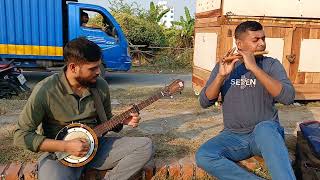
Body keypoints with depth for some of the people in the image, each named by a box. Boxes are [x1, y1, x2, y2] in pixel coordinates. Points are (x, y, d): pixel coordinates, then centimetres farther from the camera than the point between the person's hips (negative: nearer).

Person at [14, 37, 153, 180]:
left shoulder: (101, 86, -1)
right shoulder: (45, 91, -16)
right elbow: (21, 135, -12)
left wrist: (123, 121, -8)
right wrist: (65, 146, -20)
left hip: (95, 146, 4)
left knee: (146, 146, -11)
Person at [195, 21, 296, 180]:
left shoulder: (271, 64, 0)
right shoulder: (223, 66, 5)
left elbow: (288, 97, -18)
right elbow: (204, 102, -3)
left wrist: (254, 67, -24)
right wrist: (221, 75, -19)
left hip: (267, 132, -2)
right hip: (234, 136, 3)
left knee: (264, 128, -38)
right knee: (203, 156, -26)